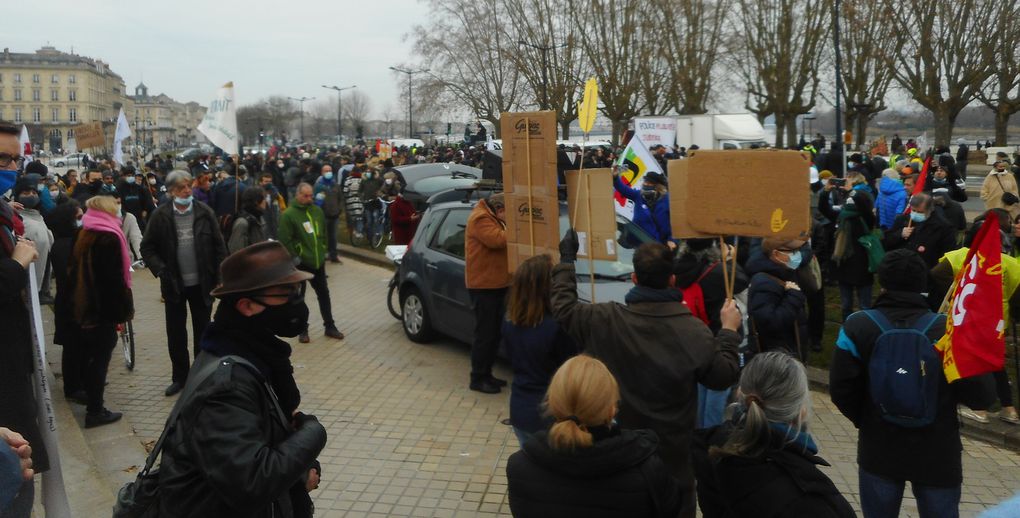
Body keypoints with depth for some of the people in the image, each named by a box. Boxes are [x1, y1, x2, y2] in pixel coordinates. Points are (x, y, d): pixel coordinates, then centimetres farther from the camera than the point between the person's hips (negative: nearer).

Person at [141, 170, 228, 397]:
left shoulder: (204, 212, -4)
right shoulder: (160, 215, -4)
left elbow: (219, 245, -2)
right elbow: (147, 247, 0)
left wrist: (219, 277, -6)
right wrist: (160, 269, -14)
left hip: (202, 283, 0)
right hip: (174, 284, 0)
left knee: (203, 331, 10)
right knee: (176, 333, 9)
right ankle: (180, 377, 23)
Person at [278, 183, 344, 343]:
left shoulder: (317, 211, 6)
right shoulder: (288, 214, -13)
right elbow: (285, 240, -15)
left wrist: (323, 250, 11)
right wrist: (295, 258, -15)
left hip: (318, 261, 5)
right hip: (299, 263, -5)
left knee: (324, 294, 12)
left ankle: (330, 326, 22)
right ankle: (303, 329, 18)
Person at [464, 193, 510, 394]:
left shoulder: (493, 219, 18)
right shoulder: (480, 218, -15)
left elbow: (501, 241, 19)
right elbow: (497, 240, -28)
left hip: (496, 284, 10)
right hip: (483, 286, -10)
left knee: (494, 333, 14)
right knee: (485, 334, -5)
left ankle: (486, 374, 23)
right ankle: (477, 379, 4)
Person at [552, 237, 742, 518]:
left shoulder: (605, 320, -16)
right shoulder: (694, 330, -18)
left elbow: (563, 309, -1)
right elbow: (722, 377, -9)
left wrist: (567, 260, 9)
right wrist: (729, 331, 4)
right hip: (672, 450, -1)